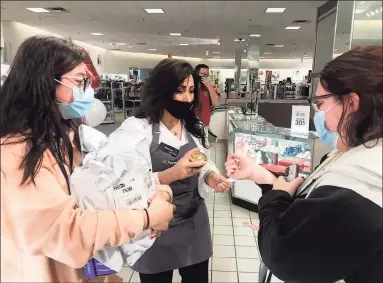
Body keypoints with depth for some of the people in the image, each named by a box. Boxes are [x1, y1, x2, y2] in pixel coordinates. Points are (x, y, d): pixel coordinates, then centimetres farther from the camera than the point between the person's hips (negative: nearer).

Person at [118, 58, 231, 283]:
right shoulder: (136, 128, -15)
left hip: (195, 224, 5)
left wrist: (210, 177, -12)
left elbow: (204, 165, 10)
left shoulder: (194, 127, 5)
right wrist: (171, 174, -33)